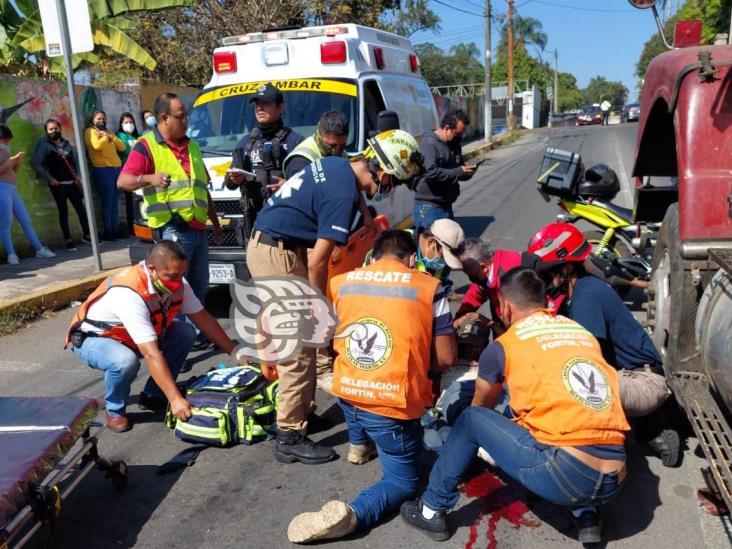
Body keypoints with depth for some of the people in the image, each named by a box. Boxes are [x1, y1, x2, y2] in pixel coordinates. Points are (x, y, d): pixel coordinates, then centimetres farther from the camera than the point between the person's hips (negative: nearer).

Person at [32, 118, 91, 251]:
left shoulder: (67, 144, 11)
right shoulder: (44, 145, -2)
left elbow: (76, 160, 16)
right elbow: (37, 164, -9)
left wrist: (77, 176, 2)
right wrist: (49, 179, -14)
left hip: (72, 182, 4)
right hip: (57, 184, -4)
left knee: (81, 208, 5)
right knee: (63, 211, 0)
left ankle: (86, 235, 18)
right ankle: (69, 240, 5)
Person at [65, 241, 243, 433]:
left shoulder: (176, 282, -18)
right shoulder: (129, 294, -39)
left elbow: (202, 317, -8)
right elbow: (151, 354, -42)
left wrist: (234, 351, -12)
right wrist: (175, 398, -43)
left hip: (132, 336, 7)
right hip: (92, 338, -7)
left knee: (185, 333, -11)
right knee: (125, 361, -38)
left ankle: (153, 395, 3)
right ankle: (115, 410, -7)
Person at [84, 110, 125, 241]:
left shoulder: (108, 132, 25)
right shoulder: (90, 131, 4)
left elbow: (122, 147, 14)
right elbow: (97, 145, -17)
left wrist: (111, 136, 2)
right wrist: (105, 137, -2)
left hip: (117, 169, 7)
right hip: (103, 170, -7)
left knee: (115, 203, 7)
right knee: (107, 202, -8)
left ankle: (114, 230, 12)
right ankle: (107, 232, -4)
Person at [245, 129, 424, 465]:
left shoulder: (336, 165, 7)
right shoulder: (344, 194, -21)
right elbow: (318, 262, -20)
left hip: (266, 245, 10)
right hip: (276, 254, -10)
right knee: (298, 349, -5)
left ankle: (303, 409, 31)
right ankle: (290, 438, 3)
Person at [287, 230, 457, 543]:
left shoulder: (341, 282, 6)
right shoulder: (430, 288, -3)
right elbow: (446, 359, -2)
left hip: (346, 392, 4)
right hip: (392, 403, -4)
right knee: (404, 481, 16)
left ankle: (359, 444, 44)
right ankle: (353, 514, -10)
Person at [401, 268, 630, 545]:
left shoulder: (502, 346, 4)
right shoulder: (583, 332, 18)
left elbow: (480, 408, 23)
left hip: (565, 474, -5)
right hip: (613, 481, 6)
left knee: (471, 419, 13)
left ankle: (433, 511, 22)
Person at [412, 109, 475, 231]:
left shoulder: (454, 144, 14)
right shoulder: (429, 143, -13)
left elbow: (459, 168, 25)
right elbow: (430, 172, -26)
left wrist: (467, 171, 0)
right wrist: (459, 172, -20)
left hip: (446, 206, 9)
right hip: (429, 207, -9)